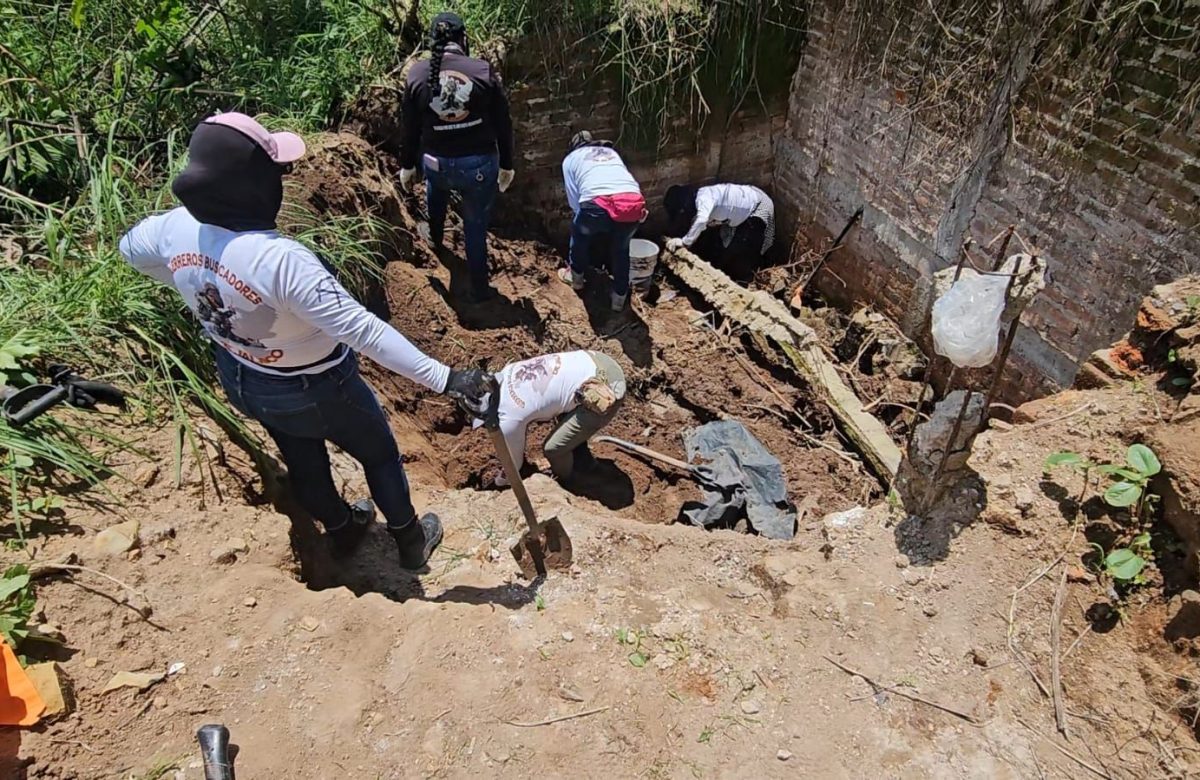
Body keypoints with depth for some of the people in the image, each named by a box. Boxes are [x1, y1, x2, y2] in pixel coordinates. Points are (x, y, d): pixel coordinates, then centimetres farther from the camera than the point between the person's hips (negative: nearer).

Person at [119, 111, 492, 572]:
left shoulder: (175, 228, -17)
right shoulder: (279, 259, -41)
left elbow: (131, 249, 7)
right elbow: (362, 330, -44)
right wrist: (444, 379, -43)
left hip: (240, 380, 7)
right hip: (312, 389, -7)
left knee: (302, 459, 30)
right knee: (378, 453, 20)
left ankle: (341, 531, 57)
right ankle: (411, 541, 41)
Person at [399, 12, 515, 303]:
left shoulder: (418, 74, -6)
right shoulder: (484, 72, -10)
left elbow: (409, 126, 2)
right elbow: (503, 124, -4)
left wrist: (407, 165, 16)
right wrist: (506, 165, 8)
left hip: (437, 163, 2)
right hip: (480, 164, -2)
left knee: (436, 189, 38)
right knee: (476, 227, 13)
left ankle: (435, 237, 61)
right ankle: (479, 289, 24)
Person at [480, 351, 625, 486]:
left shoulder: (509, 417, -10)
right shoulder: (507, 372, 11)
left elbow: (513, 458, 9)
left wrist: (503, 480, 30)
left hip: (603, 397, -9)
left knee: (553, 448, 3)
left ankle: (567, 483, 33)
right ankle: (583, 462, 47)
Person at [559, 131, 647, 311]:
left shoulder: (570, 158, 28)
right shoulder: (611, 152, 39)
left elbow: (573, 200, 23)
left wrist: (588, 217, 38)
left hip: (599, 204, -3)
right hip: (634, 202, 3)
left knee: (580, 233, 30)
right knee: (621, 247, 29)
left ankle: (576, 276, 46)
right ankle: (619, 297, 33)